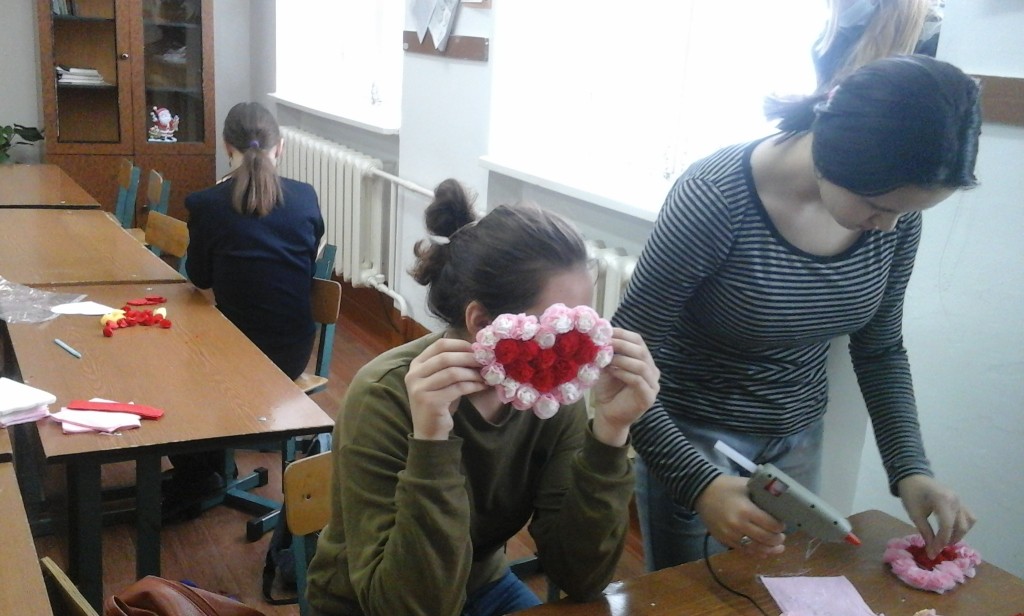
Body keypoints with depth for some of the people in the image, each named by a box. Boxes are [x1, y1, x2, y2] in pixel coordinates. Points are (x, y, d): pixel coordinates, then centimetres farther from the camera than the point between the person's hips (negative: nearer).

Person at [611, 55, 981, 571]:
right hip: (693, 438, -4)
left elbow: (880, 349, 4)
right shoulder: (716, 199, -28)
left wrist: (910, 468, -8)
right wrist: (699, 483, -32)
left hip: (799, 439, 5)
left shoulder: (896, 209, -11)